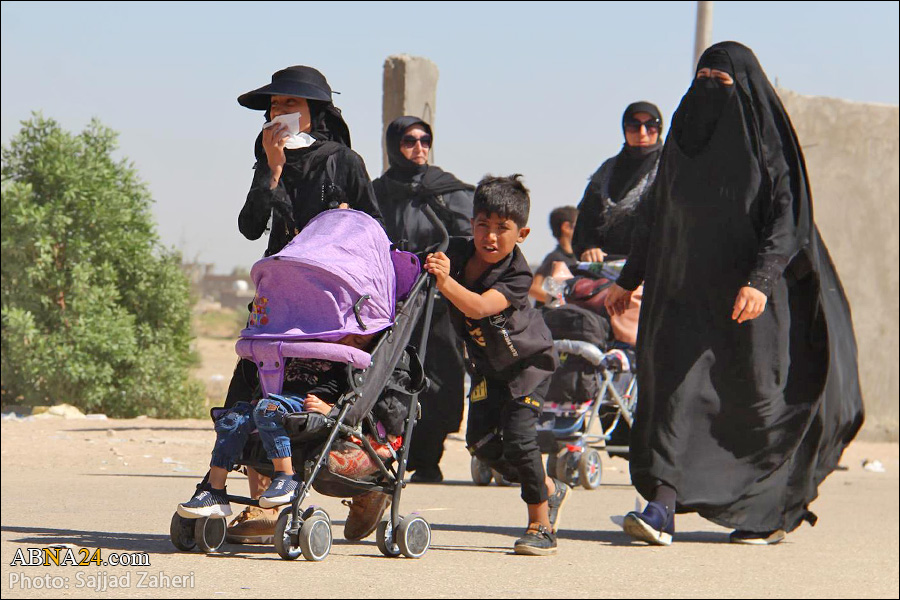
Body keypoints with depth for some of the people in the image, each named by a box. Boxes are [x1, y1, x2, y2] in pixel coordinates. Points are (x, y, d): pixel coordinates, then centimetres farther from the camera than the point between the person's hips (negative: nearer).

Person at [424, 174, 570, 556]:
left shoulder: (516, 275, -31)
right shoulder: (456, 253, -17)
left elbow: (479, 307, -47)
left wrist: (446, 282, -61)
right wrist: (431, 270, -26)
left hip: (528, 360, -6)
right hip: (489, 365, 6)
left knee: (517, 435, -19)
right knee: (481, 440, 0)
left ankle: (541, 526, -5)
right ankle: (550, 491, 23)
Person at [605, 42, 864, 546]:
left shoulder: (768, 143, -6)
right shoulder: (684, 138, 11)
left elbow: (788, 218, -13)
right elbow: (656, 216, 19)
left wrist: (760, 279, -27)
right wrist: (629, 278, 17)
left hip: (748, 298, -4)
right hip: (686, 291, 4)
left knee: (755, 399, 4)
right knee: (675, 386, -11)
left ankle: (776, 511, 22)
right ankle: (663, 507, -20)